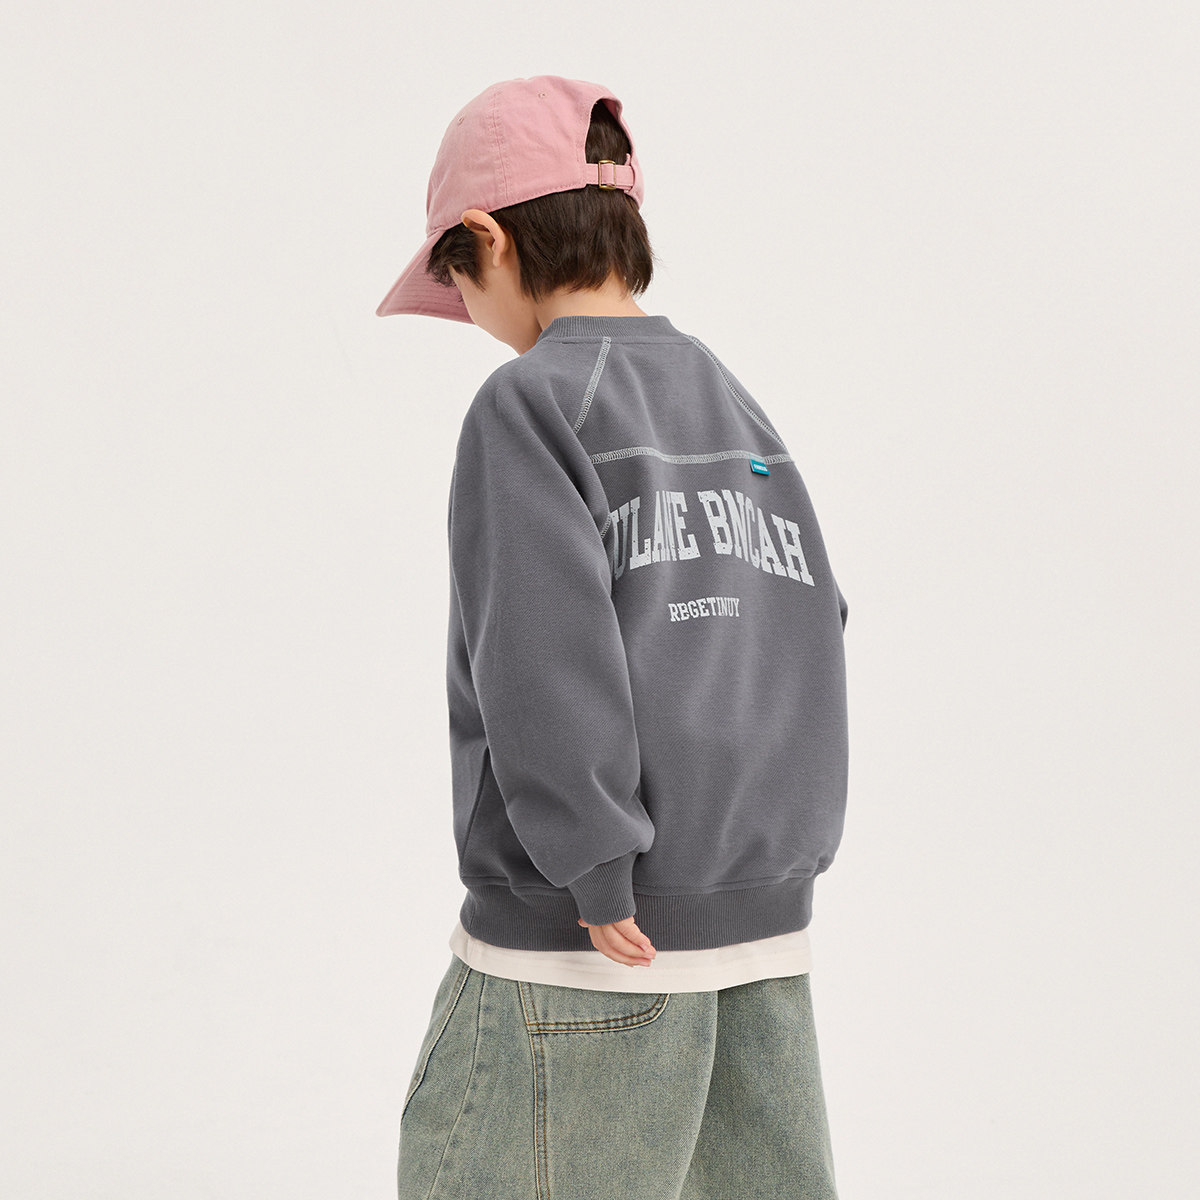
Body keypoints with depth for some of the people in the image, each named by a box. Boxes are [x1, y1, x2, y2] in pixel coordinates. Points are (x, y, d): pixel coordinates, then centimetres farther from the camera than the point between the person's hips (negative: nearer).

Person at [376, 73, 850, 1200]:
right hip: (762, 934, 7)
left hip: (575, 949, -6)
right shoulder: (736, 405, 10)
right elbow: (809, 621, 10)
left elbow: (545, 653, -21)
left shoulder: (528, 403, -10)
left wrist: (597, 877, -15)